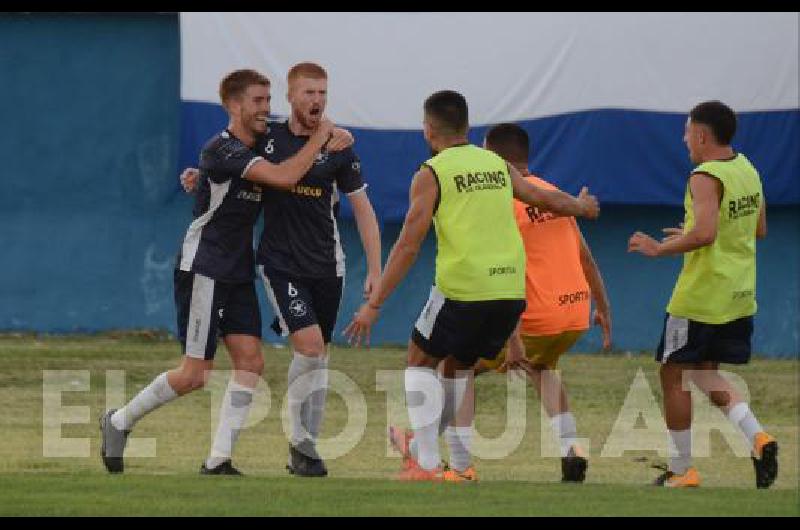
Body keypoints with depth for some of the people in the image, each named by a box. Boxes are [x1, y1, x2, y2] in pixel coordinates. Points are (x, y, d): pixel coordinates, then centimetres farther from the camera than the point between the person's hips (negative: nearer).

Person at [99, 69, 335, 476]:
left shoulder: (260, 148, 9)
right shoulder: (222, 150, -19)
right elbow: (284, 178, -28)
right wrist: (320, 136, -18)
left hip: (238, 274, 8)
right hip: (203, 270, -8)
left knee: (250, 361, -4)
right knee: (195, 374, -8)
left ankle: (218, 461, -2)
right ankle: (119, 422, 12)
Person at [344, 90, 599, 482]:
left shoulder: (431, 174, -2)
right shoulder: (498, 165, 14)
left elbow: (408, 246, -8)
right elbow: (545, 199, 28)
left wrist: (373, 305, -6)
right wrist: (581, 206, 51)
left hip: (462, 289, -5)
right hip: (511, 290, 5)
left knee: (420, 362, 13)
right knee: (459, 366, 24)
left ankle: (427, 464, 1)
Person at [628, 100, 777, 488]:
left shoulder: (705, 178, -18)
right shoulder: (748, 171, 9)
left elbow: (704, 234, -30)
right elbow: (759, 230, 18)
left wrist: (659, 249, -17)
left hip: (701, 297, -8)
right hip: (739, 296, 8)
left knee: (673, 373, 6)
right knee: (704, 371, 20)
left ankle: (681, 470, 9)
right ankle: (757, 437, -2)